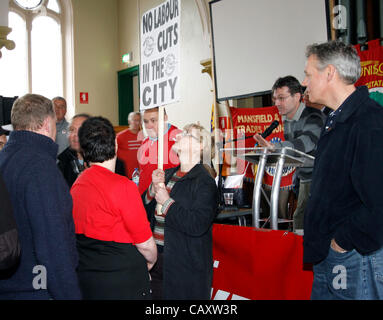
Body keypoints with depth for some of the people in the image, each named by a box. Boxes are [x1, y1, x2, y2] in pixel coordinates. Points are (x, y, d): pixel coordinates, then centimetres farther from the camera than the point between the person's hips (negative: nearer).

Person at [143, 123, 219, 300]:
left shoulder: (204, 181, -13)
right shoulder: (168, 174, 10)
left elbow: (197, 225, -25)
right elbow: (145, 211, 13)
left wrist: (167, 202, -16)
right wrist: (154, 188, -5)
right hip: (157, 259, 7)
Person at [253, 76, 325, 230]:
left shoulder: (313, 117, -16)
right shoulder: (286, 120, 10)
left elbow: (306, 143, -36)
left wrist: (275, 146, -48)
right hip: (305, 179, 8)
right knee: (299, 219, 7)